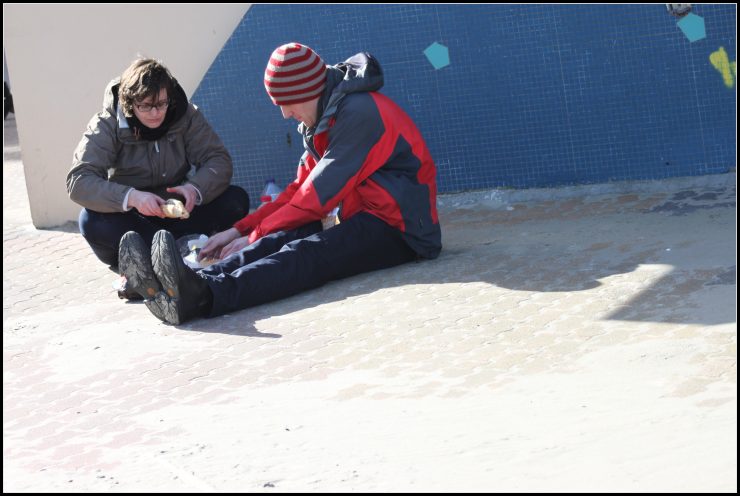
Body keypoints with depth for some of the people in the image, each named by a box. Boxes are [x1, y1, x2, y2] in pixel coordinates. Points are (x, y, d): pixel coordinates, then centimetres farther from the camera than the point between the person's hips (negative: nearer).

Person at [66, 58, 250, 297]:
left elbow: (219, 160, -11)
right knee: (91, 222, -35)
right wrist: (131, 197, -42)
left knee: (236, 200, -22)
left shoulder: (186, 115, -6)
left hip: (177, 213, 2)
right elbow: (78, 180, -25)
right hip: (132, 218, -2)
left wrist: (195, 188, -35)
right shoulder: (107, 125, -14)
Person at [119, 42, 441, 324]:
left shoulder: (359, 112, -15)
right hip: (363, 222, 9)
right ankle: (195, 285, -46)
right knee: (285, 239, -21)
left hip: (398, 229, -9)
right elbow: (300, 189, 15)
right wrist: (240, 229, 5)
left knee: (308, 251, -34)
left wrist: (254, 236, -11)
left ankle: (200, 296, -60)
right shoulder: (324, 118, 17)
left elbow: (318, 195, -16)